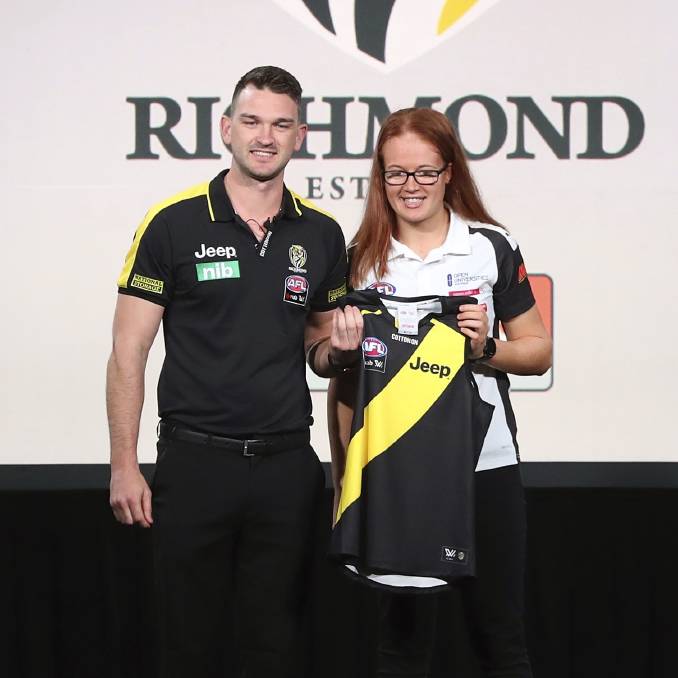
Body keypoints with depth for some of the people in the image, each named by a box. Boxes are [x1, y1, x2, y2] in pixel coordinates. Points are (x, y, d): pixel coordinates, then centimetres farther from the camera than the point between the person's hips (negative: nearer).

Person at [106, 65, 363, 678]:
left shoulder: (322, 234, 6)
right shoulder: (173, 223, -4)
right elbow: (128, 351, -3)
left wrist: (337, 349, -7)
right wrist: (124, 466, -8)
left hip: (287, 464, 3)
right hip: (195, 460, -3)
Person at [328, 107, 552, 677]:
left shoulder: (492, 246, 2)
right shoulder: (362, 258, 5)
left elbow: (539, 351, 6)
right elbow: (343, 380, 9)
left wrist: (487, 347, -15)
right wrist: (343, 480, 5)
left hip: (485, 465, -1)